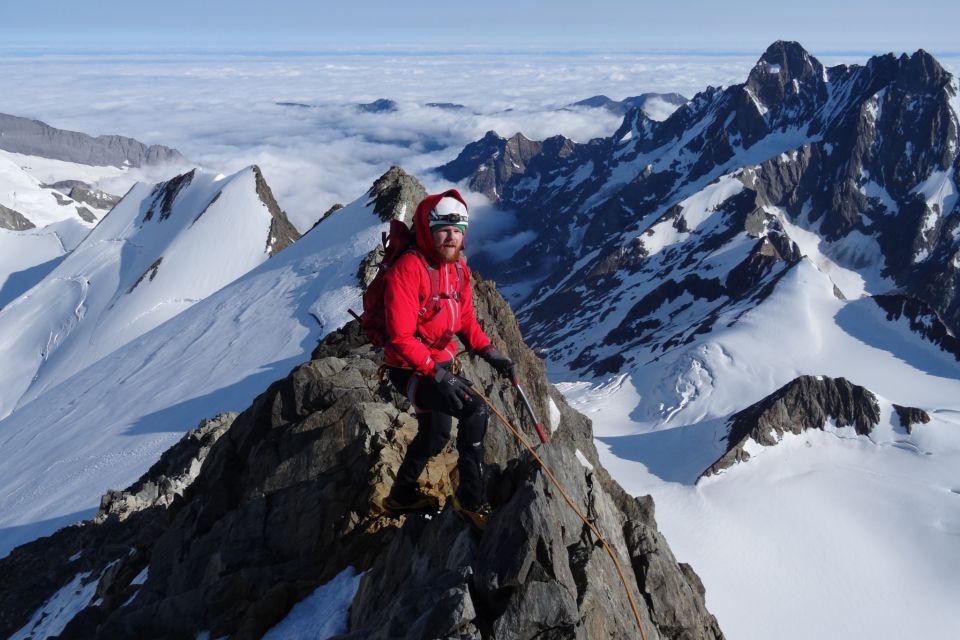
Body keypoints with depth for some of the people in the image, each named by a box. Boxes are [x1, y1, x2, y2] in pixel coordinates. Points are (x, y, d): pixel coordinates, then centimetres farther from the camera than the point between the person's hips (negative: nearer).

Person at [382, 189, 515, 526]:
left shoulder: (459, 267, 1)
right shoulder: (409, 268, -24)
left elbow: (466, 320, 9)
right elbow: (401, 337, -28)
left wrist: (490, 353, -6)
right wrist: (438, 374, -32)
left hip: (440, 362, 9)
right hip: (410, 369, -9)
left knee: (436, 435, 24)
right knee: (476, 410, -23)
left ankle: (402, 495, 50)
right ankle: (471, 499, -5)